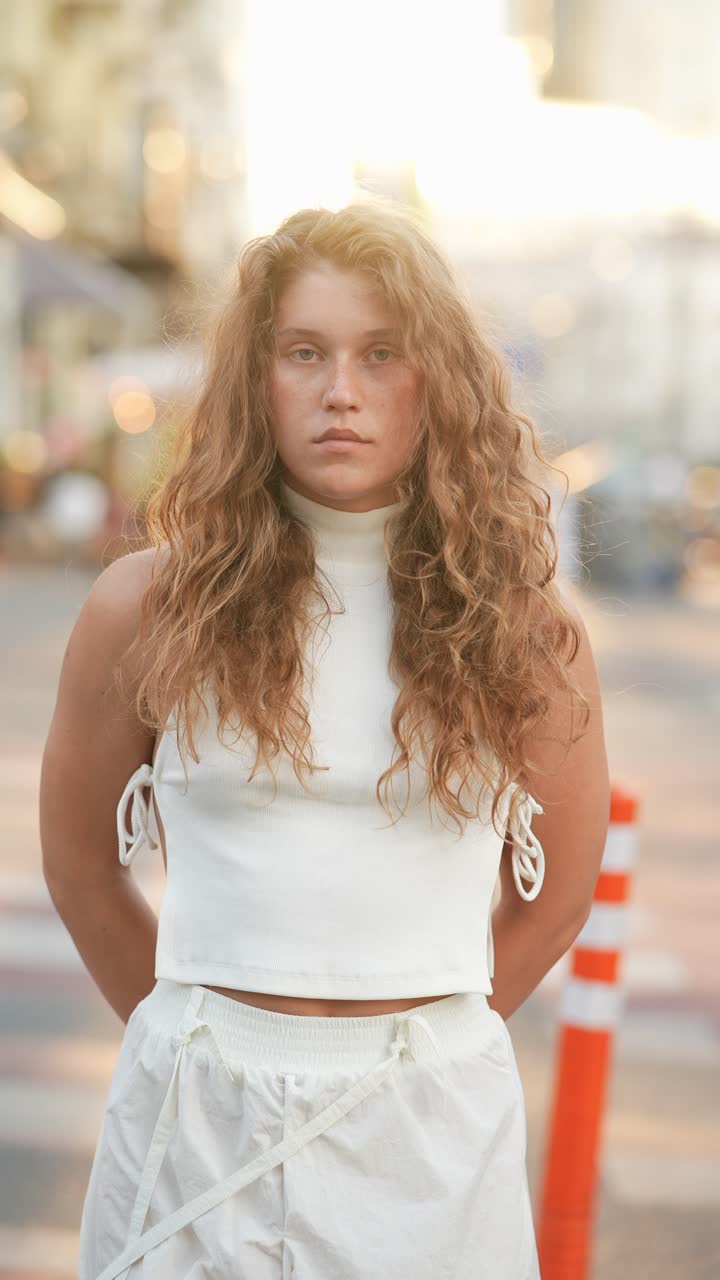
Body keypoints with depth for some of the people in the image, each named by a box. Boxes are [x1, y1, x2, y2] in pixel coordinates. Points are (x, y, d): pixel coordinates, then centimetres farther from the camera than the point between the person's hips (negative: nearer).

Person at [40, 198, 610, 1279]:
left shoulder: (524, 626, -2)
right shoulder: (148, 609, -4)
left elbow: (557, 892, 10)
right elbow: (80, 863, 8)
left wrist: (416, 1033, 10)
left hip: (430, 1123, 0)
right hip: (195, 1112, 0)